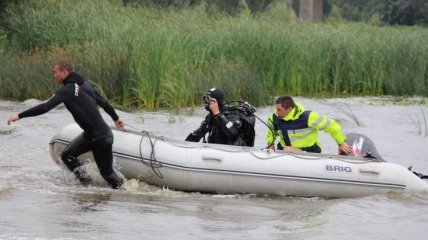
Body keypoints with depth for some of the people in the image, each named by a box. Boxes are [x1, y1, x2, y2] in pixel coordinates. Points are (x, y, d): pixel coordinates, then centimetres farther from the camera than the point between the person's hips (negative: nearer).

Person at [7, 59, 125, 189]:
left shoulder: (67, 90, -17)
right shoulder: (85, 84, 8)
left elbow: (45, 107, -24)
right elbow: (104, 102, 17)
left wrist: (19, 115, -21)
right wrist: (116, 118, 34)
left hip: (100, 137, -9)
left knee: (106, 171, 0)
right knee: (67, 155, 7)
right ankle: (86, 183, 11)